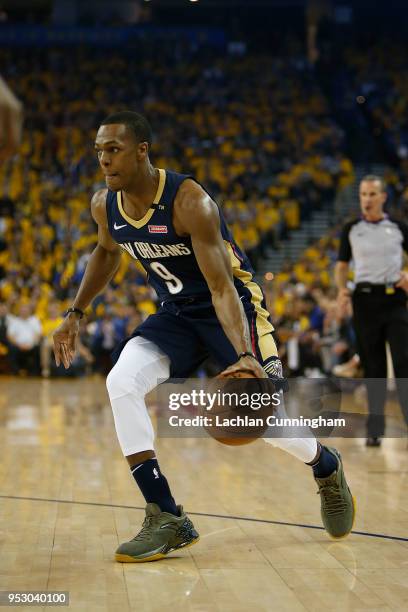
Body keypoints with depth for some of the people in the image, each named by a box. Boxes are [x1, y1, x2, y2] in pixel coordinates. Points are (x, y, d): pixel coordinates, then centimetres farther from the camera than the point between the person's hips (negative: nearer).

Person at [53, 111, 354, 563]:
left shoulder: (189, 201, -29)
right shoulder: (105, 205, -10)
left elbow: (221, 287, -32)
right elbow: (106, 252, 14)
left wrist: (244, 356, -44)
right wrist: (75, 313, 9)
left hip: (233, 305, -5)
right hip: (176, 313, 5)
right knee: (121, 384, -18)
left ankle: (327, 468, 30)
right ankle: (166, 520, -13)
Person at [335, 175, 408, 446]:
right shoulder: (351, 229, 7)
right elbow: (342, 264, 12)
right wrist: (342, 289, -5)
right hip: (365, 298, 1)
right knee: (373, 365, 3)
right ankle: (375, 428, 9)